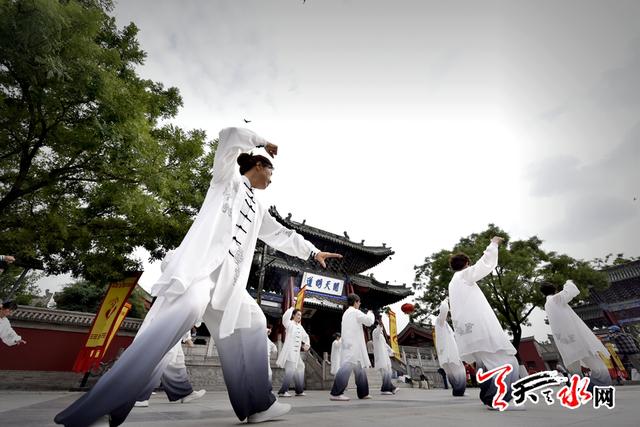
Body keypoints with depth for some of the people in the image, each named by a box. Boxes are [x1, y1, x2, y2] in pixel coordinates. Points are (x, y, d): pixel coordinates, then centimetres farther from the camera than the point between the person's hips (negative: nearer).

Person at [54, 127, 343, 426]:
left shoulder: (257, 209, 28)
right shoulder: (227, 177, 14)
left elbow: (281, 235, 30)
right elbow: (230, 136, -1)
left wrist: (314, 252, 31)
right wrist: (262, 142, 12)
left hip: (228, 279, 8)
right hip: (202, 263, -8)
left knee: (252, 324, 4)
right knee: (182, 313, -29)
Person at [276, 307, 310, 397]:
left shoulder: (300, 327, 14)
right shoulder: (289, 324, -8)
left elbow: (306, 336, 25)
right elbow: (285, 317, -31)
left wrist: (306, 344, 7)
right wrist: (292, 308, -22)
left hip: (296, 353, 8)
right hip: (289, 352, -8)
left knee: (299, 370, 16)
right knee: (290, 371, -14)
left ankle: (299, 391, 30)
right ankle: (283, 391, -3)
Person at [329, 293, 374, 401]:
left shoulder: (346, 313, 19)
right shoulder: (355, 312, -8)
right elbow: (369, 321, -8)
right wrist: (370, 313, 12)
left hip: (349, 344, 10)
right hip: (353, 344, -10)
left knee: (360, 368, 16)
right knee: (347, 366, -15)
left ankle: (363, 393, 23)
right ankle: (335, 393, -19)